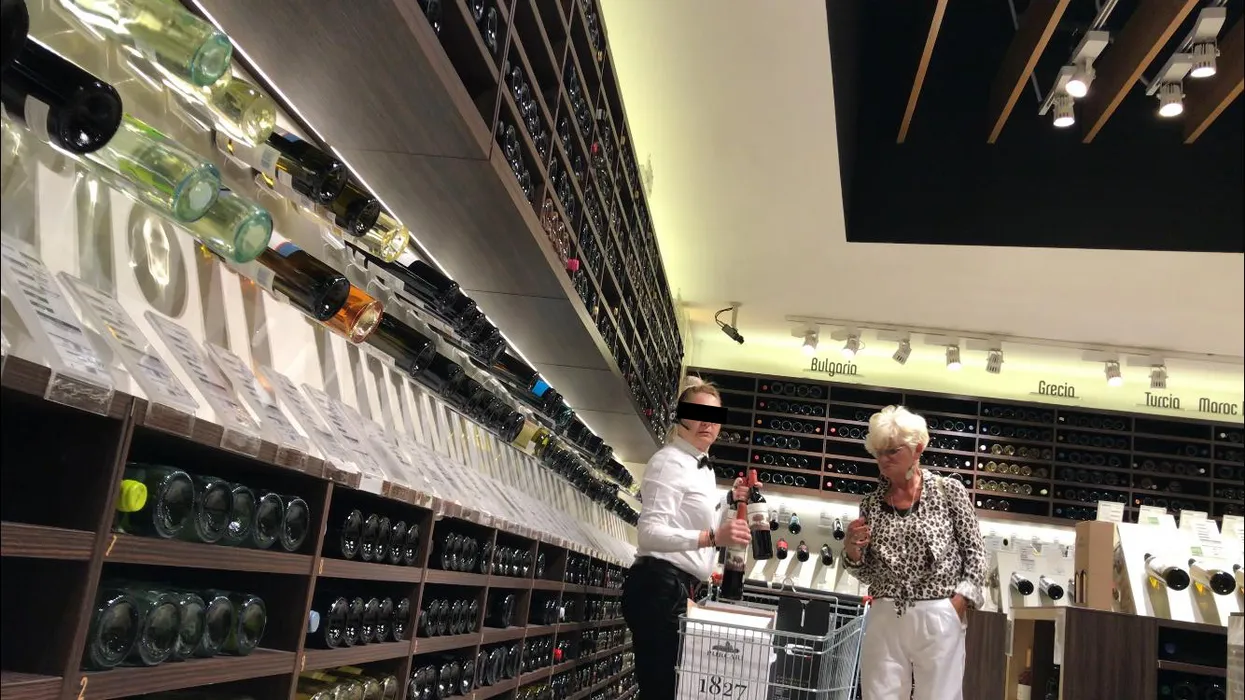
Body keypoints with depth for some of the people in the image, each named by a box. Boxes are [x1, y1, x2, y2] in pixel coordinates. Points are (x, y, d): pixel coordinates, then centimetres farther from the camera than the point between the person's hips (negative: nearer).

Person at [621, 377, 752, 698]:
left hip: (680, 589, 10)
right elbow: (649, 531, -23)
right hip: (660, 588, -10)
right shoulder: (670, 461, -11)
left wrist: (730, 500, 17)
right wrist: (712, 537, -34)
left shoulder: (703, 467, 20)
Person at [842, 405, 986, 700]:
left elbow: (975, 553, 0)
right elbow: (867, 574, 10)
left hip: (938, 617, -3)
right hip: (884, 619, 3)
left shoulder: (949, 491, 0)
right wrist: (852, 548, -9)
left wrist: (959, 601, -10)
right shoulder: (871, 503, 8)